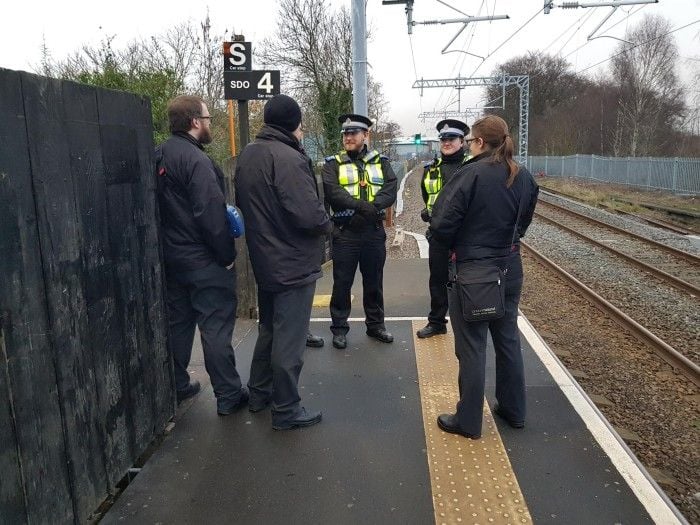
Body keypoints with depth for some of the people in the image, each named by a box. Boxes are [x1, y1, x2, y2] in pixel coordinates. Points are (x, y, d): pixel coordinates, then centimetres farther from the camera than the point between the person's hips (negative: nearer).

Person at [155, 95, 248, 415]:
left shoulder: (158, 157, 8)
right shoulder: (195, 159, -19)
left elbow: (159, 209, 14)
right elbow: (210, 213, -24)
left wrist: (168, 246, 19)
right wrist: (226, 255, -15)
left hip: (171, 258, 9)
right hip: (204, 261, -8)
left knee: (178, 323, 18)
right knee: (216, 328, 0)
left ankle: (177, 387, 31)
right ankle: (228, 396, 10)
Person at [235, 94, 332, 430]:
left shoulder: (247, 155, 6)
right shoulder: (288, 158, -22)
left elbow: (242, 202, 14)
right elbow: (309, 214, -27)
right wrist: (327, 225, -7)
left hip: (264, 261, 9)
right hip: (294, 264, -9)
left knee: (268, 328, 23)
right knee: (289, 339, 3)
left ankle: (259, 393, 36)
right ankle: (286, 410, 16)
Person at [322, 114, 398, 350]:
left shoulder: (380, 161, 8)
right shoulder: (333, 163, 1)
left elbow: (391, 189, -6)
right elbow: (332, 191, -16)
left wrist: (373, 207, -25)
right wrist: (361, 206, -28)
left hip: (374, 232, 2)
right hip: (345, 233, -2)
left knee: (374, 281, 13)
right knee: (342, 283, 5)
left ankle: (375, 324, 28)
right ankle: (339, 328, 17)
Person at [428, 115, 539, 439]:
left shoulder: (472, 174, -18)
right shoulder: (524, 177, 3)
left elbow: (441, 225, -18)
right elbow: (523, 222, 13)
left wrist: (456, 245, 1)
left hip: (472, 272, -6)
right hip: (509, 269, 7)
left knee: (472, 348, 4)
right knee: (508, 340, 19)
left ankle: (468, 422, 17)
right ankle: (514, 411, 34)